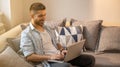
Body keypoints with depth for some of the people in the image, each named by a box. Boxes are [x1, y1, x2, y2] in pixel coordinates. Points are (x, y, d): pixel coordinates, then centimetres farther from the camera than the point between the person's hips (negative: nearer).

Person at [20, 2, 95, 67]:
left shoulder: (48, 28, 18)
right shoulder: (26, 34, -5)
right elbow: (29, 57, -13)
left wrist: (62, 50, 2)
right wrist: (50, 57, -21)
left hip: (59, 56, 8)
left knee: (90, 59, -4)